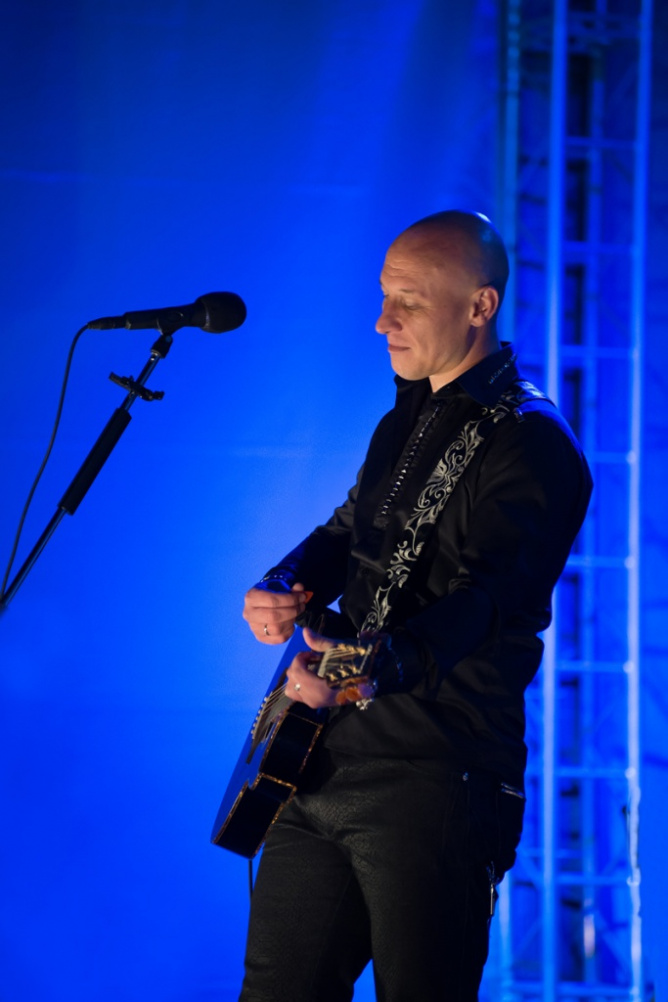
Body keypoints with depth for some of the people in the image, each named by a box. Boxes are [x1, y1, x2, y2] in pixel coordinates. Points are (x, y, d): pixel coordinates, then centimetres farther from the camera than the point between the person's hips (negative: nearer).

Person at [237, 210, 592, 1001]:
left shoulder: (530, 447, -12)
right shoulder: (406, 418, 17)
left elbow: (481, 604, -25)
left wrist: (378, 671, -43)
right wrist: (284, 587, 4)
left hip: (433, 779, -9)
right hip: (321, 763, 9)